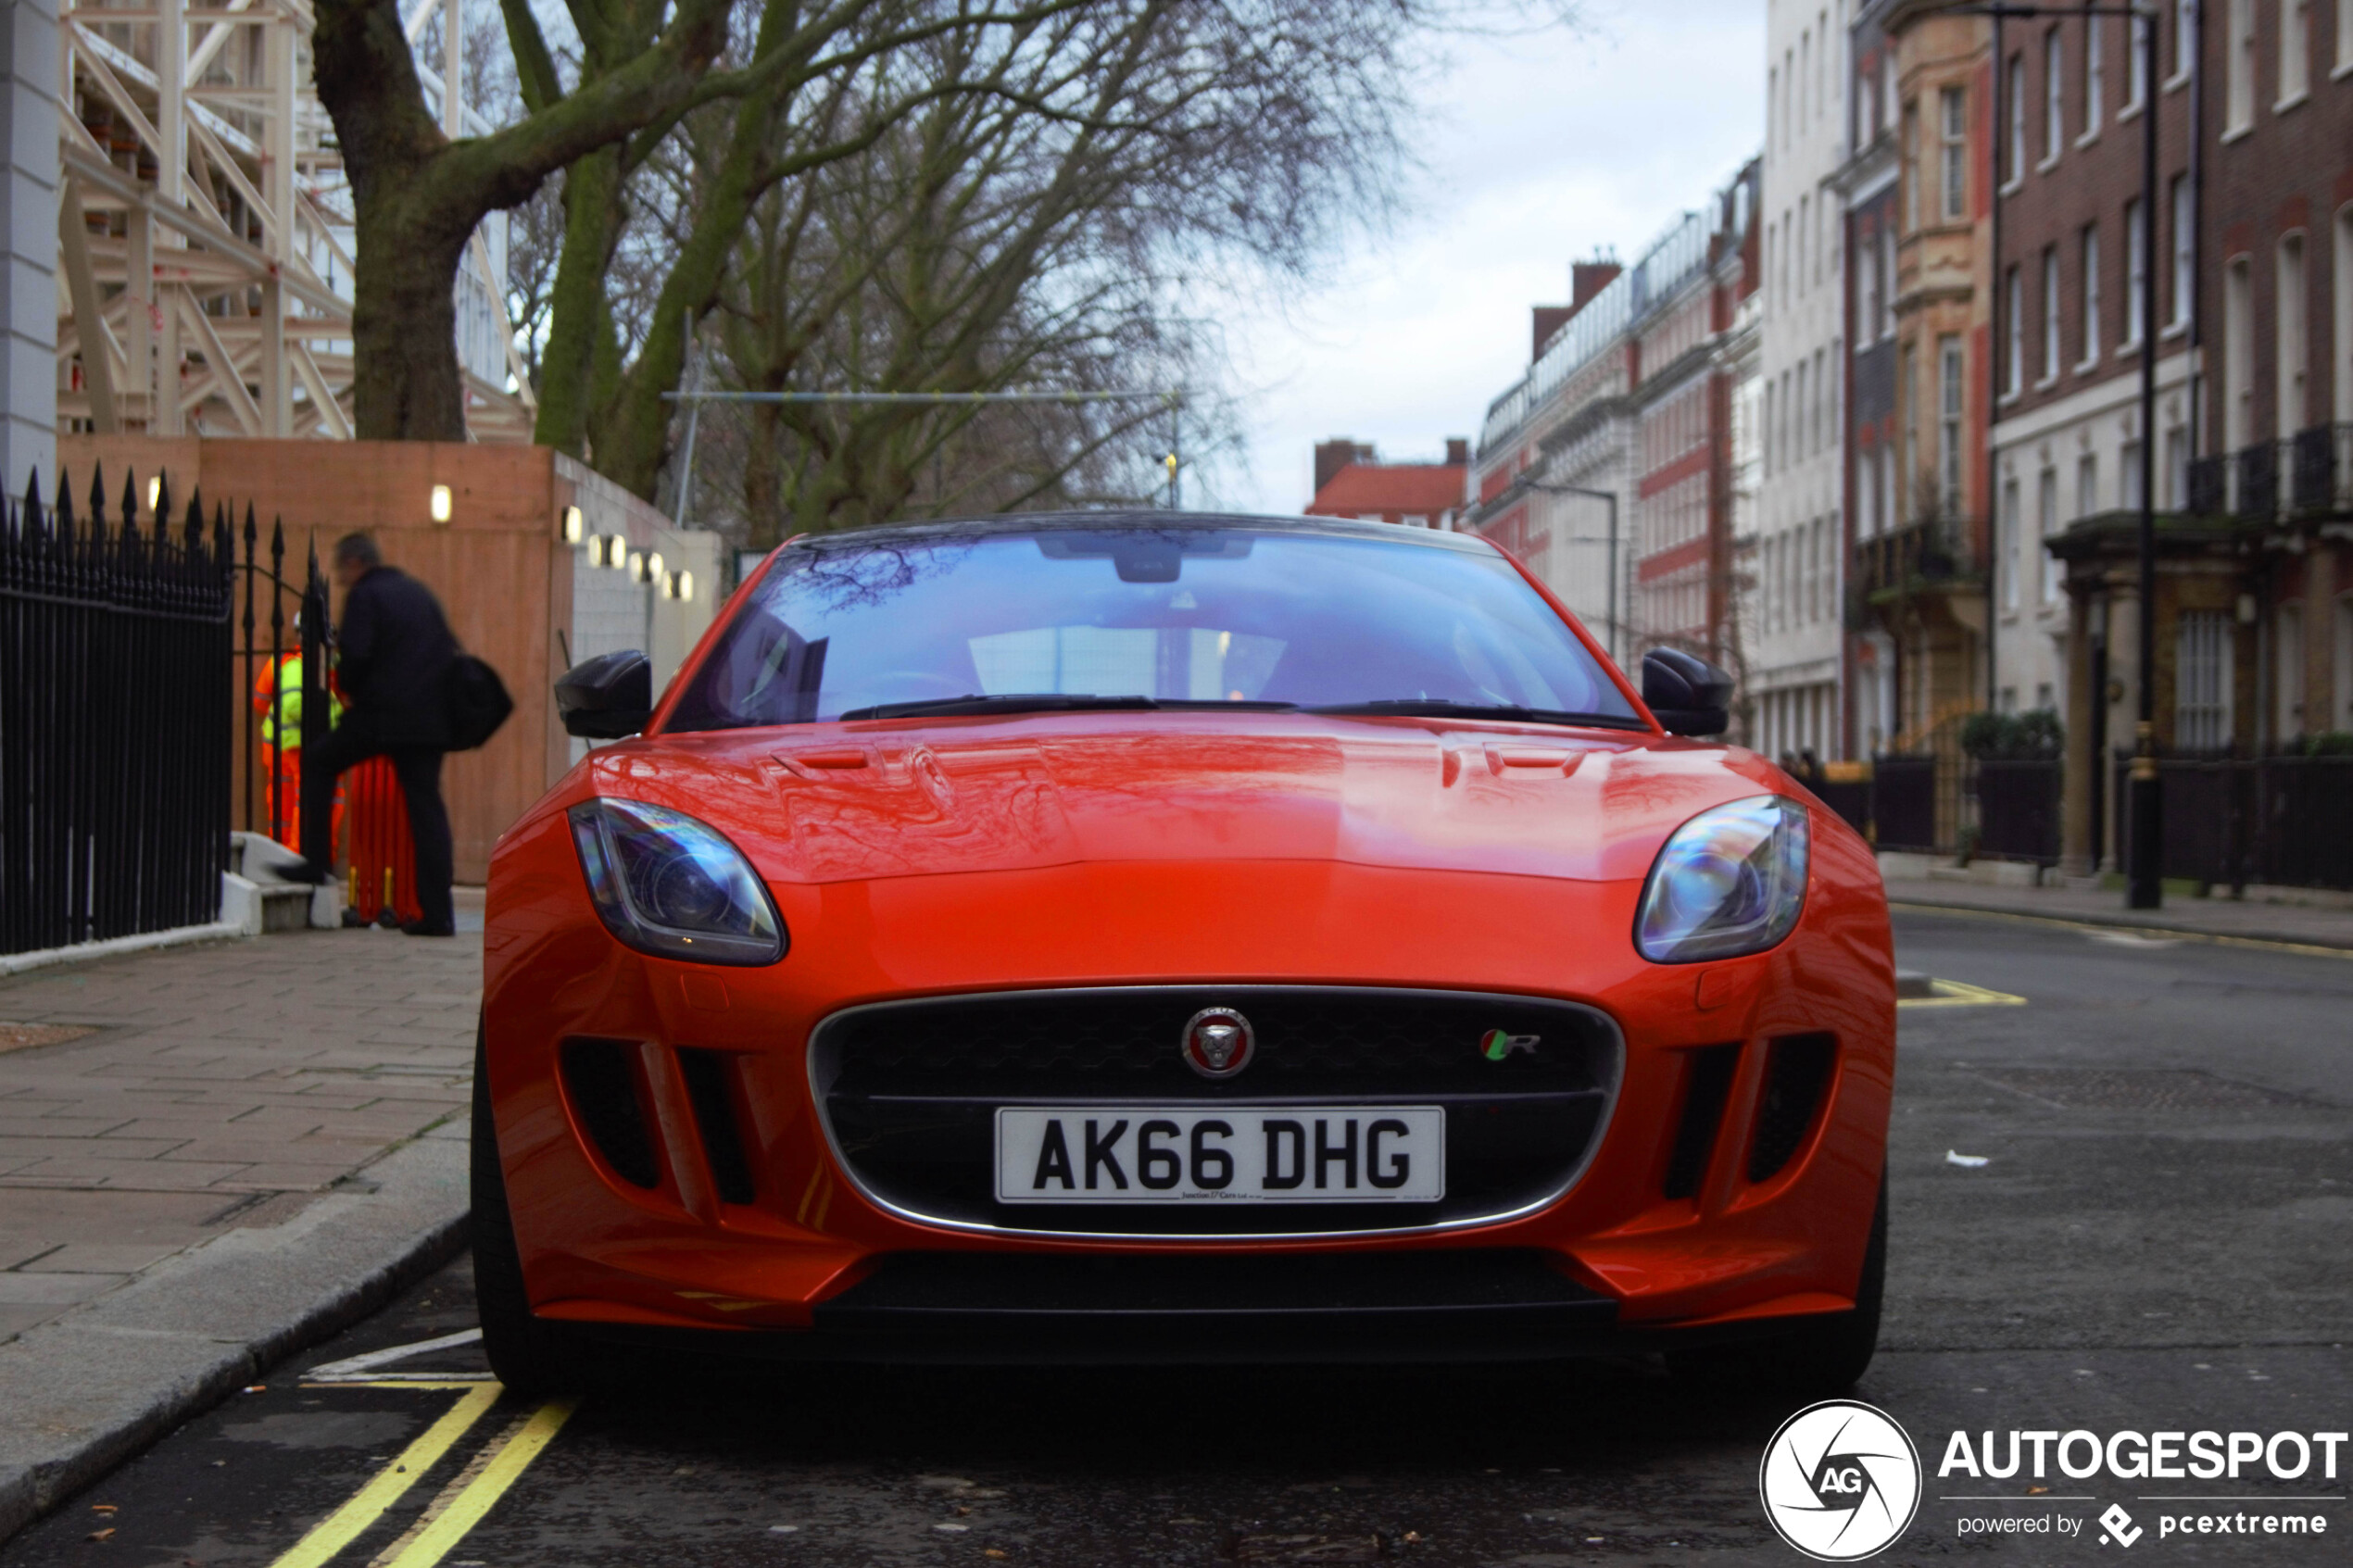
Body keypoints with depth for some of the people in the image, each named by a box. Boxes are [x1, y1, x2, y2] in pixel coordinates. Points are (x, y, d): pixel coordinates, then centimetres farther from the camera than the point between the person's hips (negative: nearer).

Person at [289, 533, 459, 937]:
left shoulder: (364, 595, -3)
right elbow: (451, 652, 19)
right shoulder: (421, 593, 19)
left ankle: (316, 860, 10)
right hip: (428, 717, 6)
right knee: (426, 805, 4)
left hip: (379, 714, -6)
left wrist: (346, 689, 5)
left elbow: (354, 656, -14)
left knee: (317, 762, 15)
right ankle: (438, 913, -1)